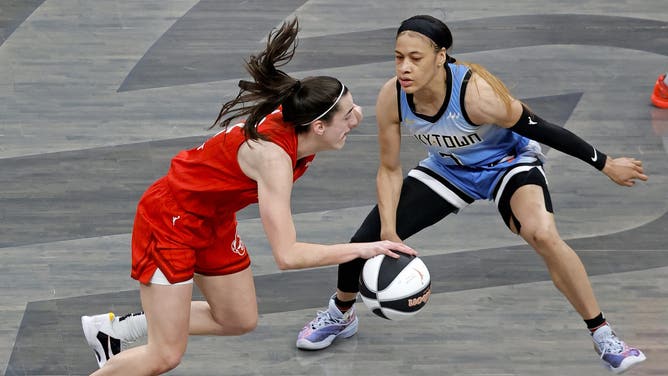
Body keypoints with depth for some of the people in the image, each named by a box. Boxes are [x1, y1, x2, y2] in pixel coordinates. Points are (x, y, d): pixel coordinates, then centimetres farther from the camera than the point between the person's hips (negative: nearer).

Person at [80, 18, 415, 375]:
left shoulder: (292, 120, -14)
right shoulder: (273, 155, -36)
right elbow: (287, 255, -40)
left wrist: (346, 115, -7)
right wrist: (361, 249, -36)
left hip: (213, 221, 9)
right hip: (170, 221, -9)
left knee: (240, 321, 18)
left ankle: (115, 327, 28)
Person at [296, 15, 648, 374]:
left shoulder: (477, 93, -38)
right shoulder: (391, 98, -25)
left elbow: (542, 129, -26)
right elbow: (389, 170, -11)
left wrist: (606, 164, -17)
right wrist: (388, 233, -20)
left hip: (508, 162, -4)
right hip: (447, 168, 4)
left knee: (543, 235, -32)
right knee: (366, 240, -4)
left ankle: (602, 336, -15)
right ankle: (340, 314, 29)